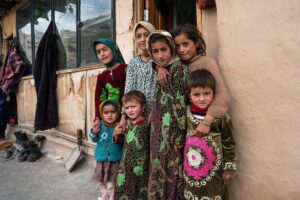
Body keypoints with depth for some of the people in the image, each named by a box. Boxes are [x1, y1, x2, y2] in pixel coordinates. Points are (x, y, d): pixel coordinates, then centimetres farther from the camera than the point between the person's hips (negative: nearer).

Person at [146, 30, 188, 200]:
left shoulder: (179, 69, -13)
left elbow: (181, 105, -17)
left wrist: (178, 136, -17)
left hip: (172, 132, -8)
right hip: (161, 130, 8)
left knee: (171, 171, 5)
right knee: (160, 171, 18)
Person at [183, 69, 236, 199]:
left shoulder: (221, 117, -17)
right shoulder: (185, 113, -7)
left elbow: (229, 143, -7)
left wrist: (229, 167, -2)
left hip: (213, 169, -3)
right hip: (191, 168, 3)